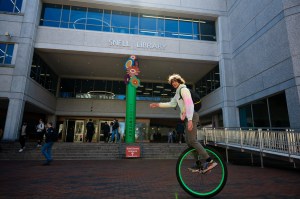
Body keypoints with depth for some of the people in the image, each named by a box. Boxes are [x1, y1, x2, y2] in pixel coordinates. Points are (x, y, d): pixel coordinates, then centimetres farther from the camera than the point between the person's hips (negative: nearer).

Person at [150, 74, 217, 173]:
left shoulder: (183, 89, -8)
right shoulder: (177, 93, 23)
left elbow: (189, 104, -19)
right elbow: (172, 104, 22)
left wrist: (190, 119, -28)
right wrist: (158, 105, 18)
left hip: (191, 116, -10)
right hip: (188, 118, 10)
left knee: (192, 140, -15)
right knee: (189, 141, 9)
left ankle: (210, 161, -15)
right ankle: (198, 164, 15)